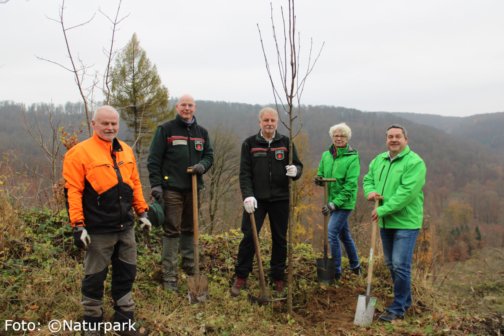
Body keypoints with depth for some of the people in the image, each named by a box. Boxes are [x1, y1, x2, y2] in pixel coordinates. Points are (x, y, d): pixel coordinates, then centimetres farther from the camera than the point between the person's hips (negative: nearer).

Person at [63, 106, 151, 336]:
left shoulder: (126, 151, 10)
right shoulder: (80, 153, -8)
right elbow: (72, 191, -11)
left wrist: (142, 213, 14)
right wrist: (77, 226, -15)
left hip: (126, 228, 6)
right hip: (98, 231, -5)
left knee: (126, 274, 13)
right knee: (95, 278, 7)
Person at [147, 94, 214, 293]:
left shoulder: (201, 132, 15)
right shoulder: (165, 129, 1)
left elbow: (209, 155, 18)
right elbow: (153, 159, -2)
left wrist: (203, 165, -6)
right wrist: (156, 184, -12)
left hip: (193, 189, 5)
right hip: (172, 189, -4)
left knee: (190, 230, 15)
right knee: (171, 231, -4)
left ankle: (190, 268, 30)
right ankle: (169, 276, 3)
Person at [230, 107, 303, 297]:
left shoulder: (286, 143, 8)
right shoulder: (250, 144, 4)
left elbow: (298, 165, 9)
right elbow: (244, 173, -1)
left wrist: (295, 170, -16)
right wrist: (247, 195, -14)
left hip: (281, 199, 2)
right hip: (256, 199, -1)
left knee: (280, 239, 8)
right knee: (249, 237, -5)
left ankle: (278, 279, 22)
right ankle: (241, 277, 10)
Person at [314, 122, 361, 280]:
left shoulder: (352, 158, -12)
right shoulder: (326, 155, 6)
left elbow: (350, 185, -17)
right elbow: (321, 174, 14)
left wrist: (334, 203, -22)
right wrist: (319, 179, -12)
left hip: (344, 203, -6)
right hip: (331, 202, 6)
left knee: (331, 234, -13)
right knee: (343, 234, 18)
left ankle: (335, 272, 0)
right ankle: (355, 265, 36)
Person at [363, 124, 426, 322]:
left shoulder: (414, 162, -13)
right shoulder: (379, 160, 11)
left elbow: (407, 192, -22)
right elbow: (368, 179, 19)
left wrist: (383, 210, -22)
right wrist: (370, 191, -5)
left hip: (406, 222, -7)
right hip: (385, 222, 8)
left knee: (400, 266, -6)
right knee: (391, 264, 16)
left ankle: (398, 309, 6)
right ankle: (405, 301, 34)